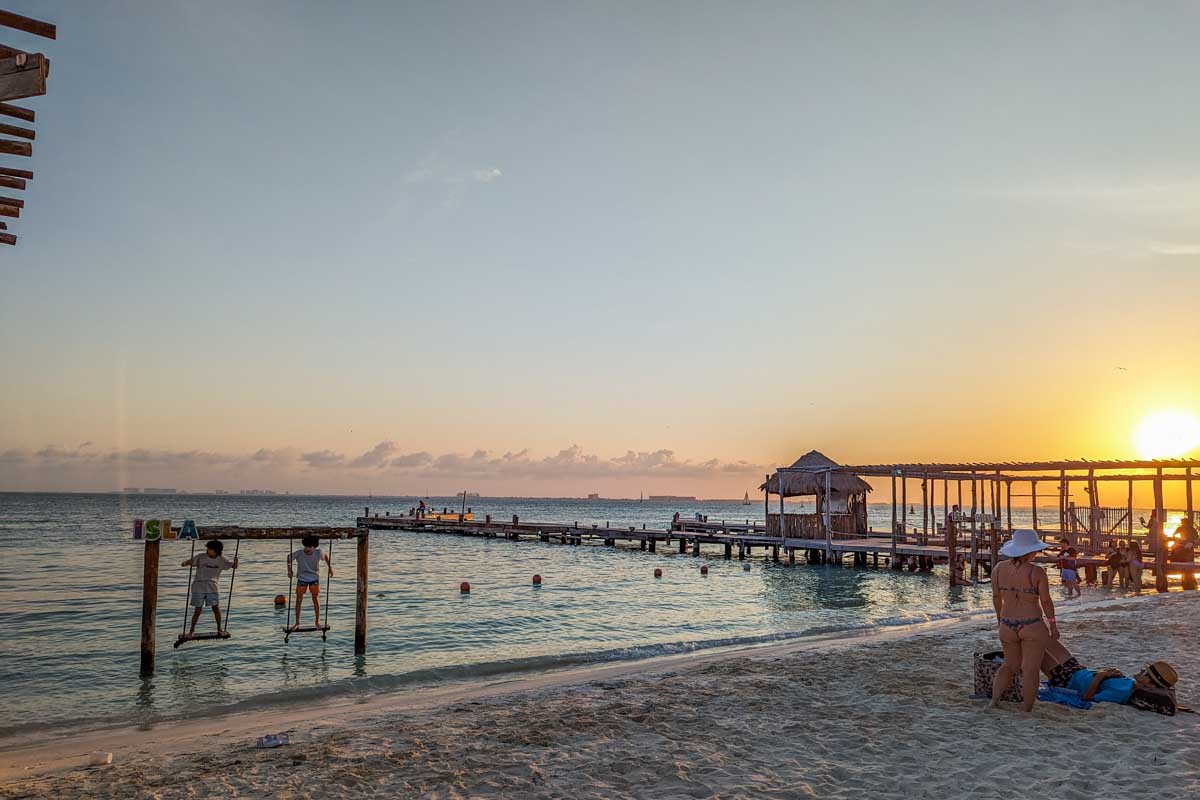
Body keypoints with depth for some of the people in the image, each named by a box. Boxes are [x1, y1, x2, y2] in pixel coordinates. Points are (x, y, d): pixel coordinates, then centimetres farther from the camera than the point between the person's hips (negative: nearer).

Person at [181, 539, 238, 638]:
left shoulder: (221, 560, 0)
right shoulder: (201, 557, -4)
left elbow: (234, 566, 0)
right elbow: (191, 561, -14)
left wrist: (235, 562, -23)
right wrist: (185, 563, -37)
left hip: (212, 587, 1)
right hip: (198, 587, -1)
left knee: (216, 608, -1)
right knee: (198, 610, 0)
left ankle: (219, 629, 15)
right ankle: (191, 630, 17)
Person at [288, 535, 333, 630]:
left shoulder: (318, 552, -22)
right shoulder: (299, 553, -25)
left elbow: (326, 555, 1)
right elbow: (289, 558, -6)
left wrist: (330, 567, 2)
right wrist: (289, 570, -12)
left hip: (314, 578, 0)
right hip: (302, 578, 0)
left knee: (316, 599, 5)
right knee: (299, 600, 4)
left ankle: (317, 622, 19)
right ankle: (297, 623, 15)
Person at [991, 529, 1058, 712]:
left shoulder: (999, 568, -2)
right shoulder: (1037, 572, -13)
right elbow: (1046, 601, -9)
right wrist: (1053, 625, 4)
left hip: (1007, 626, 4)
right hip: (1033, 626, -4)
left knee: (1010, 665, 20)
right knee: (1030, 669, 7)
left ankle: (995, 697, 2)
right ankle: (1027, 710, 12)